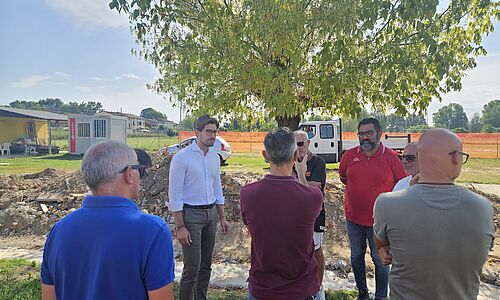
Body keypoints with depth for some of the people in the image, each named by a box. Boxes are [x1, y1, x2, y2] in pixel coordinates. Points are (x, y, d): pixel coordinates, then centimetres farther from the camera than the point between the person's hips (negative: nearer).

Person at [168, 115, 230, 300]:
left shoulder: (215, 158, 8)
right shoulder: (182, 157, -12)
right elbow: (174, 194, -13)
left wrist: (222, 217, 13)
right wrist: (180, 227, -16)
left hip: (211, 213, 6)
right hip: (191, 214, -6)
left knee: (206, 265, 15)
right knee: (192, 268, -3)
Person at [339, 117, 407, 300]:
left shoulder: (391, 157, -10)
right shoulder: (349, 155, -2)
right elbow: (343, 177, 15)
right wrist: (358, 189, 8)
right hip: (353, 218, 4)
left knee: (380, 260, 11)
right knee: (356, 255, 19)